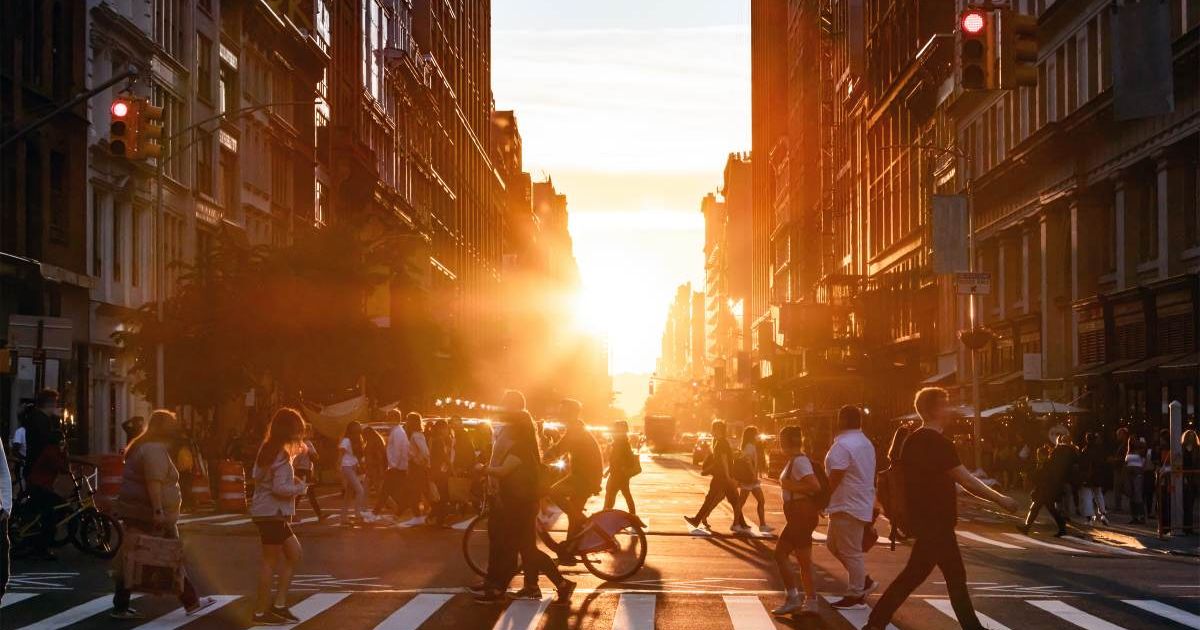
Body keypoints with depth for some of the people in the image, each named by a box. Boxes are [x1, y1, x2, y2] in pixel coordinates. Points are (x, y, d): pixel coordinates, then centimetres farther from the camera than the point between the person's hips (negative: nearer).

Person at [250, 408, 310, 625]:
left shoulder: (268, 449, 11)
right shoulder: (282, 455, -17)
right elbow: (279, 488, -24)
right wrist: (300, 488, -7)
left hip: (267, 512, 9)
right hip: (272, 513, -9)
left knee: (294, 553, 14)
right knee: (271, 560, -2)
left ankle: (279, 603, 14)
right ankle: (260, 612, 4)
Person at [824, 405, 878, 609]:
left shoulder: (843, 445, -17)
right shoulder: (866, 443, 15)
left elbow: (834, 479, -20)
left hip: (848, 507, -10)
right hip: (862, 504, 10)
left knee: (850, 552, -3)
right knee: (834, 546, 19)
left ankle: (855, 596, 3)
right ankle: (864, 582, 20)